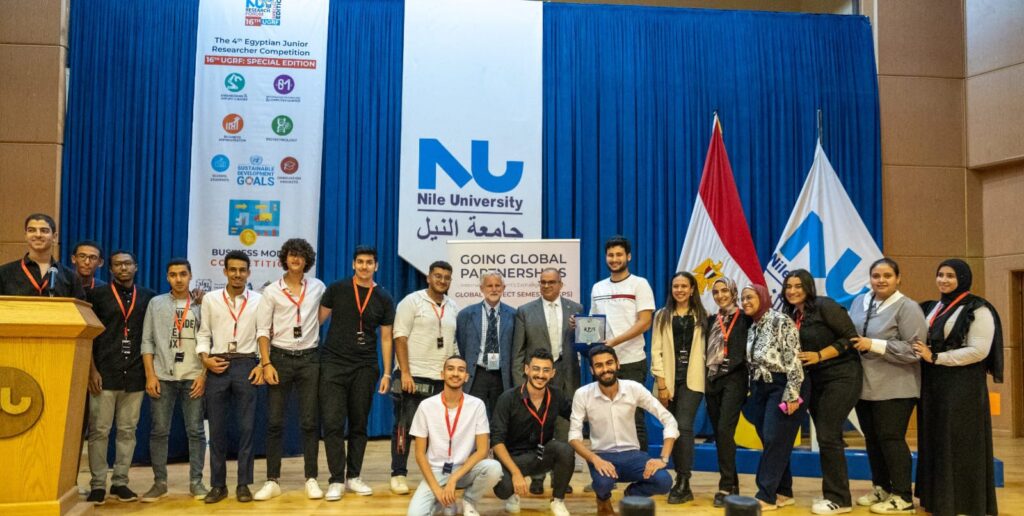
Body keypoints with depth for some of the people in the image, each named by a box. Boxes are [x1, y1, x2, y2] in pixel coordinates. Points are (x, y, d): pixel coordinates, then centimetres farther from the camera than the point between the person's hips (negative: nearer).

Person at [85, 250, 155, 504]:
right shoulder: (97, 295, 3)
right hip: (105, 374, -2)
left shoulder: (148, 297, 9)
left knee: (127, 431, 7)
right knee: (99, 430, 1)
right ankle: (98, 484, 10)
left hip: (135, 375, 2)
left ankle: (120, 482, 15)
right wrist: (92, 370, -6)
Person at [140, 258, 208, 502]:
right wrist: (150, 375, -4)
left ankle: (196, 482, 9)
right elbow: (147, 341, 4)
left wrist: (204, 375, -4)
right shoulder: (156, 303, 7)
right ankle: (159, 482, 13)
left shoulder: (201, 305, 5)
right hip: (163, 377, 1)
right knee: (159, 431, 3)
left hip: (193, 378, -1)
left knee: (195, 431, 1)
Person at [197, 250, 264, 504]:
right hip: (217, 366, 1)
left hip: (246, 365, -1)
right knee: (217, 427, 6)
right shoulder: (211, 299, 7)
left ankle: (243, 484, 11)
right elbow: (203, 334, 8)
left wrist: (262, 365, -7)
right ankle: (218, 484, 16)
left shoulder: (258, 300, 4)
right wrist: (205, 358, -6)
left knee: (246, 426, 2)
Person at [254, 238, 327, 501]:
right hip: (280, 358, -1)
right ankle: (272, 480, 10)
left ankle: (311, 479, 11)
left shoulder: (318, 287, 5)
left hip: (309, 358, 1)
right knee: (275, 422, 1)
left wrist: (310, 328, 8)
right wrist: (266, 363, -11)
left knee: (310, 421, 3)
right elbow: (262, 330, -3)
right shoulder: (271, 291, 0)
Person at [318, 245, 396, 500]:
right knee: (333, 423, -5)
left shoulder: (384, 298, 6)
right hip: (334, 364, -2)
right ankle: (336, 480, 3)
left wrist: (387, 373, 3)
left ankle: (353, 476, 19)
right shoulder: (336, 289, 1)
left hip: (365, 368, 2)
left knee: (359, 424, 8)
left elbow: (386, 338, 7)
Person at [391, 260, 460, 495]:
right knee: (404, 426, 1)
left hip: (443, 379, 5)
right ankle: (398, 474, 11)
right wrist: (405, 373, -15)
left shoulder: (454, 308, 11)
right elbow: (400, 338, -9)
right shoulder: (411, 301, -3)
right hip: (414, 376, -4)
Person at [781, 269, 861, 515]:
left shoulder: (824, 306, -13)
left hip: (841, 377, -7)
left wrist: (819, 355, -19)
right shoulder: (791, 315, 8)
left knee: (828, 436, -8)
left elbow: (850, 338, -16)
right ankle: (833, 494, 20)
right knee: (825, 438, 11)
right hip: (815, 381, 8)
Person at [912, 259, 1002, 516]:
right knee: (935, 442, 9)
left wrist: (935, 358, -17)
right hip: (933, 385, 7)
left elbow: (979, 351, -16)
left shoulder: (978, 309, -7)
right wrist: (923, 356, 1)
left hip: (963, 387, -7)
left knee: (960, 445, -1)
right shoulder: (932, 308, 14)